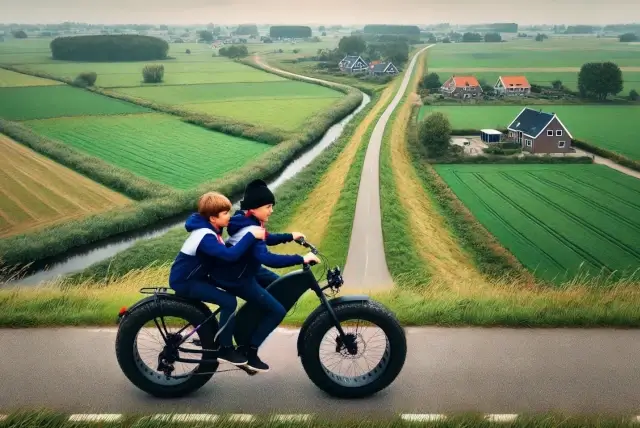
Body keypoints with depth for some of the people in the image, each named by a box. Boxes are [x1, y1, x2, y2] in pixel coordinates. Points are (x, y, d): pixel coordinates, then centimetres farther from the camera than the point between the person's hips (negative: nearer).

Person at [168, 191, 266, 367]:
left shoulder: (210, 229, 3)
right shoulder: (205, 237, -29)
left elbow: (223, 256, 5)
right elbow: (230, 255, -42)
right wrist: (252, 236, -37)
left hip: (194, 276, 10)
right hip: (185, 282, -10)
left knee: (230, 295, 12)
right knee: (229, 302, -18)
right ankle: (224, 349, -3)